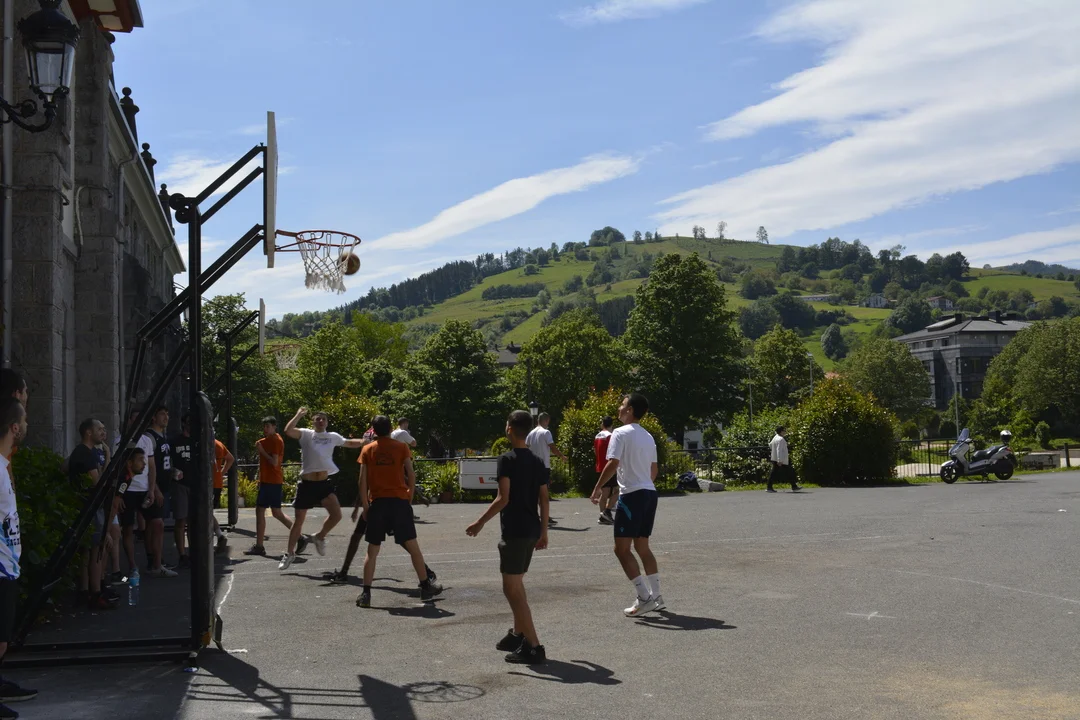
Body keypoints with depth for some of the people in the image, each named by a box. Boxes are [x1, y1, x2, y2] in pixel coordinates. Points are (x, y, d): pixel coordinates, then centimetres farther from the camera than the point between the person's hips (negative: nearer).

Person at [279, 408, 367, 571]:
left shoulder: (333, 437, 7)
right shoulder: (306, 434, -6)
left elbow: (350, 443, 22)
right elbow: (288, 431, -23)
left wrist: (365, 441, 9)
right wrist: (299, 415, -20)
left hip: (324, 483, 3)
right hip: (307, 484, -3)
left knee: (336, 514, -13)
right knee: (298, 521, 6)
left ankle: (319, 537, 16)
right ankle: (290, 554, 24)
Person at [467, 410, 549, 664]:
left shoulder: (507, 459, -11)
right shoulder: (537, 462, 10)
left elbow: (503, 499, -17)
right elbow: (544, 501, 10)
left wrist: (480, 522, -9)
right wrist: (544, 531, 17)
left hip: (514, 531, -8)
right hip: (532, 530, 8)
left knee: (512, 588, -5)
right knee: (516, 584, 23)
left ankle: (534, 647, -11)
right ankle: (518, 635, 32)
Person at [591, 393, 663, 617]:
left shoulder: (621, 433, -9)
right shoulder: (648, 436, 16)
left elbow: (613, 464, -17)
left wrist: (598, 487, -8)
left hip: (631, 495, -8)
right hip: (649, 493, 8)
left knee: (622, 549, -3)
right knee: (642, 547, 16)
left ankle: (644, 597, -9)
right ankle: (656, 597, 15)